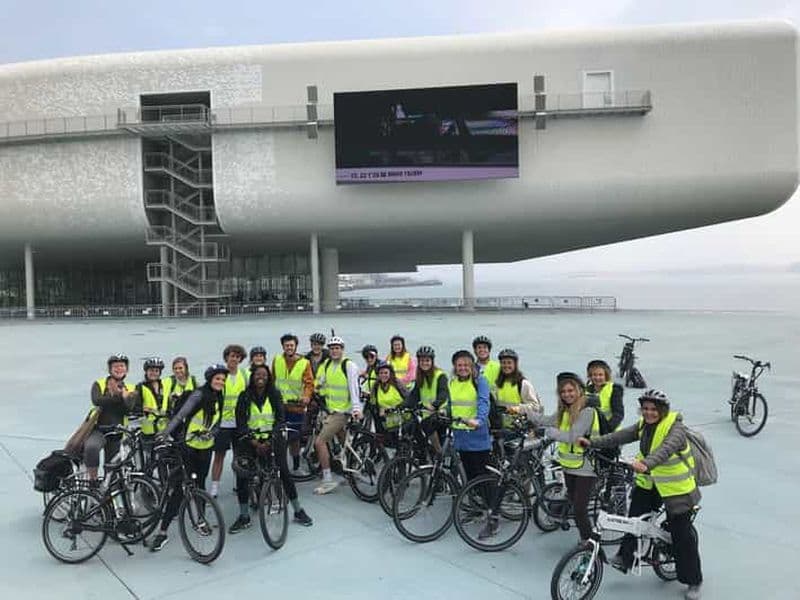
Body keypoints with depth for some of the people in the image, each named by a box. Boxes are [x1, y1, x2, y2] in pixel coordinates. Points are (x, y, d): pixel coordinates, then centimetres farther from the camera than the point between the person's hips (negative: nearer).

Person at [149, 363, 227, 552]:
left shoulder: (219, 398, 6)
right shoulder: (199, 394, -14)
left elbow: (217, 423, 7)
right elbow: (180, 415, -24)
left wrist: (209, 434, -14)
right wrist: (165, 433, -35)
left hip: (205, 447, 5)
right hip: (188, 446, -5)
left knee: (200, 484, 16)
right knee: (179, 488, -9)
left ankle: (201, 520, 35)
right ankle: (162, 532, -3)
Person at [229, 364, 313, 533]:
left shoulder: (275, 394, 0)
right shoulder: (245, 396, -1)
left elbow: (281, 418, -3)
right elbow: (241, 423, -4)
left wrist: (270, 441, -15)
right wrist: (255, 444, -14)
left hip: (272, 438, -1)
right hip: (251, 439, 1)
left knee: (284, 471, -11)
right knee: (242, 474, -12)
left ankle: (298, 512, 3)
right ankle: (244, 517, 5)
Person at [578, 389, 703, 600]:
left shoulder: (675, 428, -23)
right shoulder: (644, 425, -1)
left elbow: (666, 450, -41)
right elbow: (620, 436, -10)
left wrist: (646, 463, -59)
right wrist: (592, 442, -21)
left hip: (676, 488, -6)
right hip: (648, 483, 6)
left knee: (682, 535, 3)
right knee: (634, 517, 4)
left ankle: (693, 581, 20)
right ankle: (625, 556, 24)